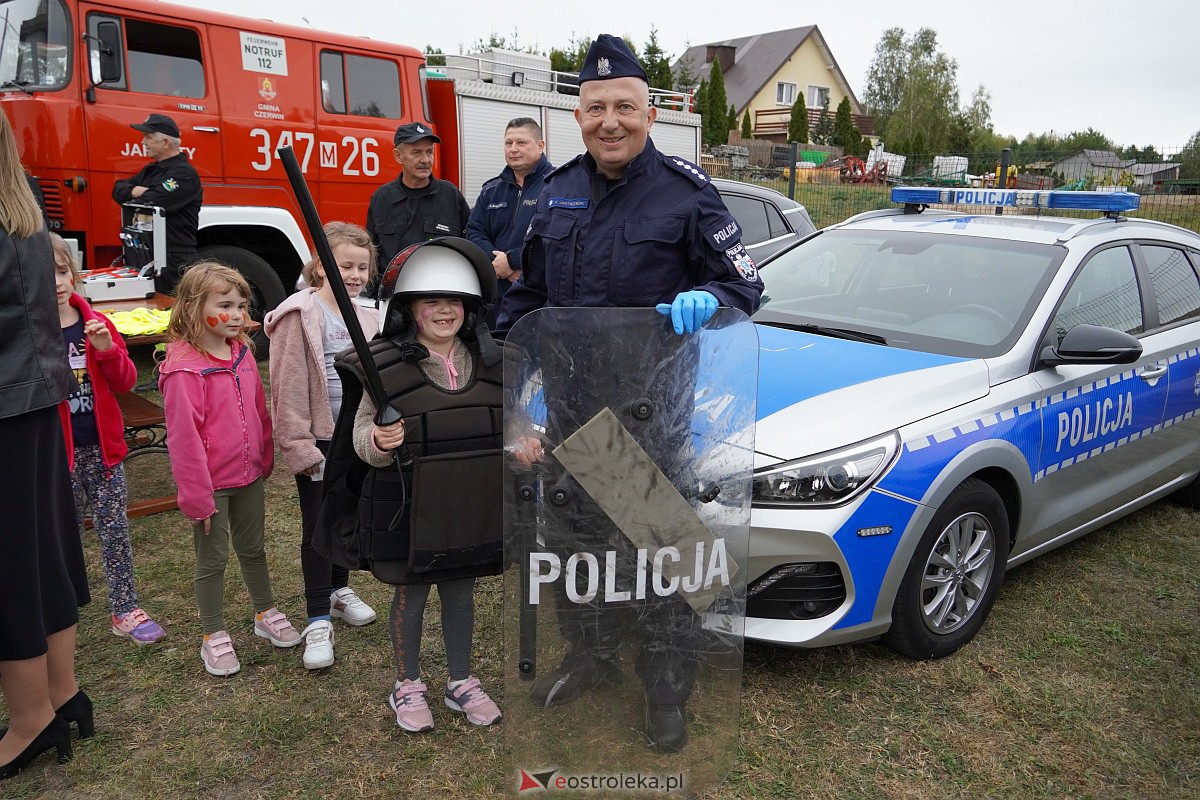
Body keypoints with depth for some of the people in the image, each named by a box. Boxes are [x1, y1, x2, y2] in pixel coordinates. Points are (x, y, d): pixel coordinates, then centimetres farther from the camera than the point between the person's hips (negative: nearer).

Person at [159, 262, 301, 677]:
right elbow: (183, 436, -19)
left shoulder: (242, 352, 2)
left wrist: (265, 459, 13)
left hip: (249, 475, 6)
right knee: (213, 560, 9)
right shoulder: (184, 367, -20)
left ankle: (266, 614, 38)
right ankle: (214, 637, 25)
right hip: (212, 483, -6)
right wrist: (196, 494, -17)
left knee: (253, 549, 21)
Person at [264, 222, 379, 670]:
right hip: (319, 439, -6)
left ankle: (339, 590, 37)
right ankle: (318, 621, 11)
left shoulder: (366, 316, 8)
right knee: (318, 526, 2)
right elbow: (288, 387, -16)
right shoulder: (299, 315, -14)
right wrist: (300, 446, -18)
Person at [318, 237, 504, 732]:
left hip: (472, 507, 4)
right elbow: (362, 436, -10)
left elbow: (503, 424, 14)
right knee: (410, 594, 13)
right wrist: (379, 442, -31)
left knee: (461, 590, 18)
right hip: (408, 510, -4)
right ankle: (407, 686, 35)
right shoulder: (385, 366, -12)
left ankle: (461, 682, 37)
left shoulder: (488, 362, 2)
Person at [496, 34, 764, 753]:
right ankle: (591, 657, 40)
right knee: (571, 536, 17)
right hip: (568, 399, 6)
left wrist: (706, 298, -28)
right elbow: (530, 289, 18)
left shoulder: (686, 191, -7)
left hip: (651, 405, -5)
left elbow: (746, 282, -7)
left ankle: (669, 690, 24)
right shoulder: (560, 190, 8)